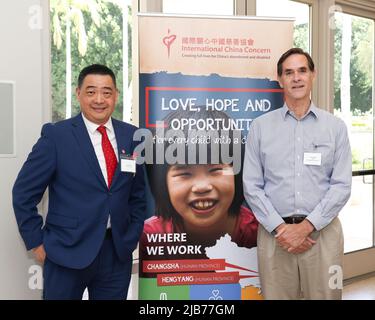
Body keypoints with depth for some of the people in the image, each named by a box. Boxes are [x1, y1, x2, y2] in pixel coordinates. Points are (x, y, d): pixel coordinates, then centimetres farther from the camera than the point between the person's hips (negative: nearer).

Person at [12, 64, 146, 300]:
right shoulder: (56, 135, -7)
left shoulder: (131, 136, 3)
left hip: (118, 252, 3)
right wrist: (37, 242, -4)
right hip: (67, 252, -3)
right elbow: (24, 193, -3)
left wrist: (133, 236, 6)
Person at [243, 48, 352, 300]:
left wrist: (306, 227, -11)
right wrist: (279, 228, -10)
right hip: (275, 232, 0)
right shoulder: (260, 126, 3)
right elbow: (252, 186, -1)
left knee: (324, 294, 8)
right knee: (276, 295, 9)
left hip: (322, 231, 0)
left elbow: (342, 185, -2)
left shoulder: (335, 126, 4)